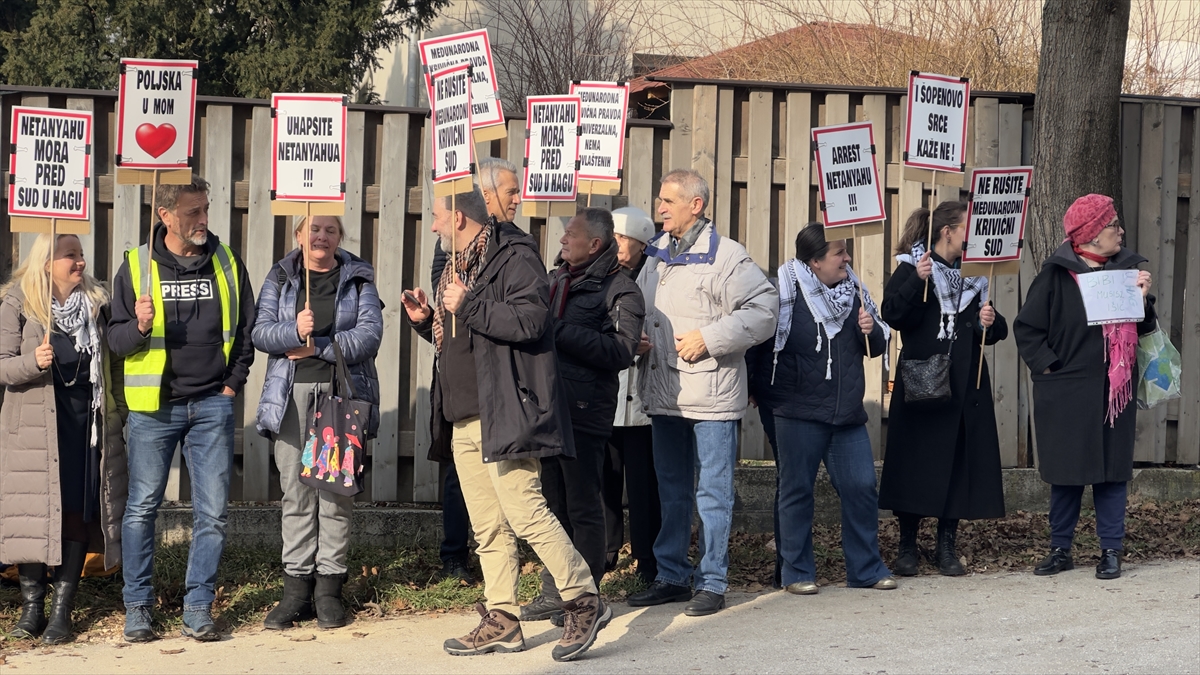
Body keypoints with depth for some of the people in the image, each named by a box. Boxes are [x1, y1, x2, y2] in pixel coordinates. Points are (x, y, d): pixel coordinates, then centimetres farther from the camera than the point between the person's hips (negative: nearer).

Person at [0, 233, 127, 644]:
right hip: (34, 426, -3)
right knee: (34, 509, -3)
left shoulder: (96, 302, 9)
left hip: (87, 425, 3)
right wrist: (33, 362, -22)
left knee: (78, 511, -1)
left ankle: (62, 609, 3)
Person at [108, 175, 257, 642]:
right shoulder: (136, 267, 0)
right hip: (153, 408, -2)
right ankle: (137, 607, 11)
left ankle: (198, 607, 9)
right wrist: (140, 327, -19)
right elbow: (115, 340, 1)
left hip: (212, 406, 2)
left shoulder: (227, 263, 6)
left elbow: (246, 329, 14)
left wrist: (233, 381, 6)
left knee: (212, 512, 0)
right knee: (142, 508, 1)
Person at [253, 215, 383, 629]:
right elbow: (261, 332, 1)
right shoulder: (280, 278, 13)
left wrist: (317, 347, -10)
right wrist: (294, 331, -18)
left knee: (335, 492, -4)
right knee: (295, 493, -1)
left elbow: (369, 334, -4)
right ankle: (297, 588, 2)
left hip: (343, 395, -1)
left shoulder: (358, 279, 9)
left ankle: (329, 589, 1)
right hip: (292, 396, 1)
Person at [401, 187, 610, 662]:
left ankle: (584, 603, -6)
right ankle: (502, 620, 13)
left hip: (503, 414, -10)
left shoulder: (513, 258, -9)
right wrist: (425, 320, 12)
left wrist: (468, 306, -19)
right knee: (488, 526, 9)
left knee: (523, 510, -14)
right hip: (464, 420, 10)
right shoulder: (458, 267, 22)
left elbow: (530, 320, -24)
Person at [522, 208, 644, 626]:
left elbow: (620, 351, -18)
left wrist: (560, 330, -20)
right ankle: (554, 592, 19)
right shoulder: (555, 280, 18)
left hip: (585, 411, -7)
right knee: (552, 502, 12)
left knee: (583, 506, -2)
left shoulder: (619, 290, -6)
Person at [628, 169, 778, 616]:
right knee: (671, 490, 14)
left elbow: (763, 309, -16)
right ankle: (671, 576, 22)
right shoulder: (657, 253, 13)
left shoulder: (725, 255, -10)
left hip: (711, 394, -7)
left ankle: (712, 583, 5)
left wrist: (708, 339, -18)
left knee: (713, 493, -1)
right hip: (664, 393, 7)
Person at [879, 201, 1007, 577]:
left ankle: (947, 547, 11)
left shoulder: (976, 275, 15)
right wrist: (917, 281, -25)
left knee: (959, 462, 2)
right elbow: (892, 315, -15)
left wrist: (991, 323, -4)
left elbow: (995, 333, 18)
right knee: (915, 461, -3)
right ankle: (907, 546, 7)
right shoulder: (910, 269, 0)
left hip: (965, 386, 4)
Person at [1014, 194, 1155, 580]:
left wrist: (1143, 299, -7)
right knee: (1066, 472, 4)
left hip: (1115, 389, 3)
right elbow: (1027, 327, -2)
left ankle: (1111, 551, 10)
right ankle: (1060, 550, 14)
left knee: (1112, 468, 3)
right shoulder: (1057, 275, -5)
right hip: (1067, 392, -3)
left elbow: (1143, 329, 10)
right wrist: (1047, 367, -8)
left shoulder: (1125, 269, 6)